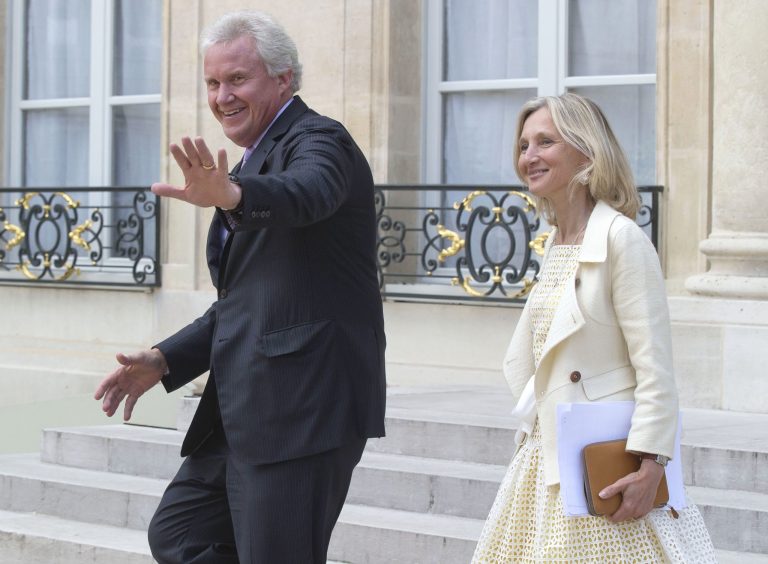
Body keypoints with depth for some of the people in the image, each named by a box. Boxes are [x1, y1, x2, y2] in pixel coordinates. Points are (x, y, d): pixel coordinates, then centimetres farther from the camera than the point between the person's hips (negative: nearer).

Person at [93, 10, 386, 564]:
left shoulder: (318, 140, -9)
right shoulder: (256, 160, 19)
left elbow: (306, 193, -35)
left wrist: (232, 197, -55)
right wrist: (164, 361, 14)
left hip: (304, 407, -10)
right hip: (247, 411, 10)